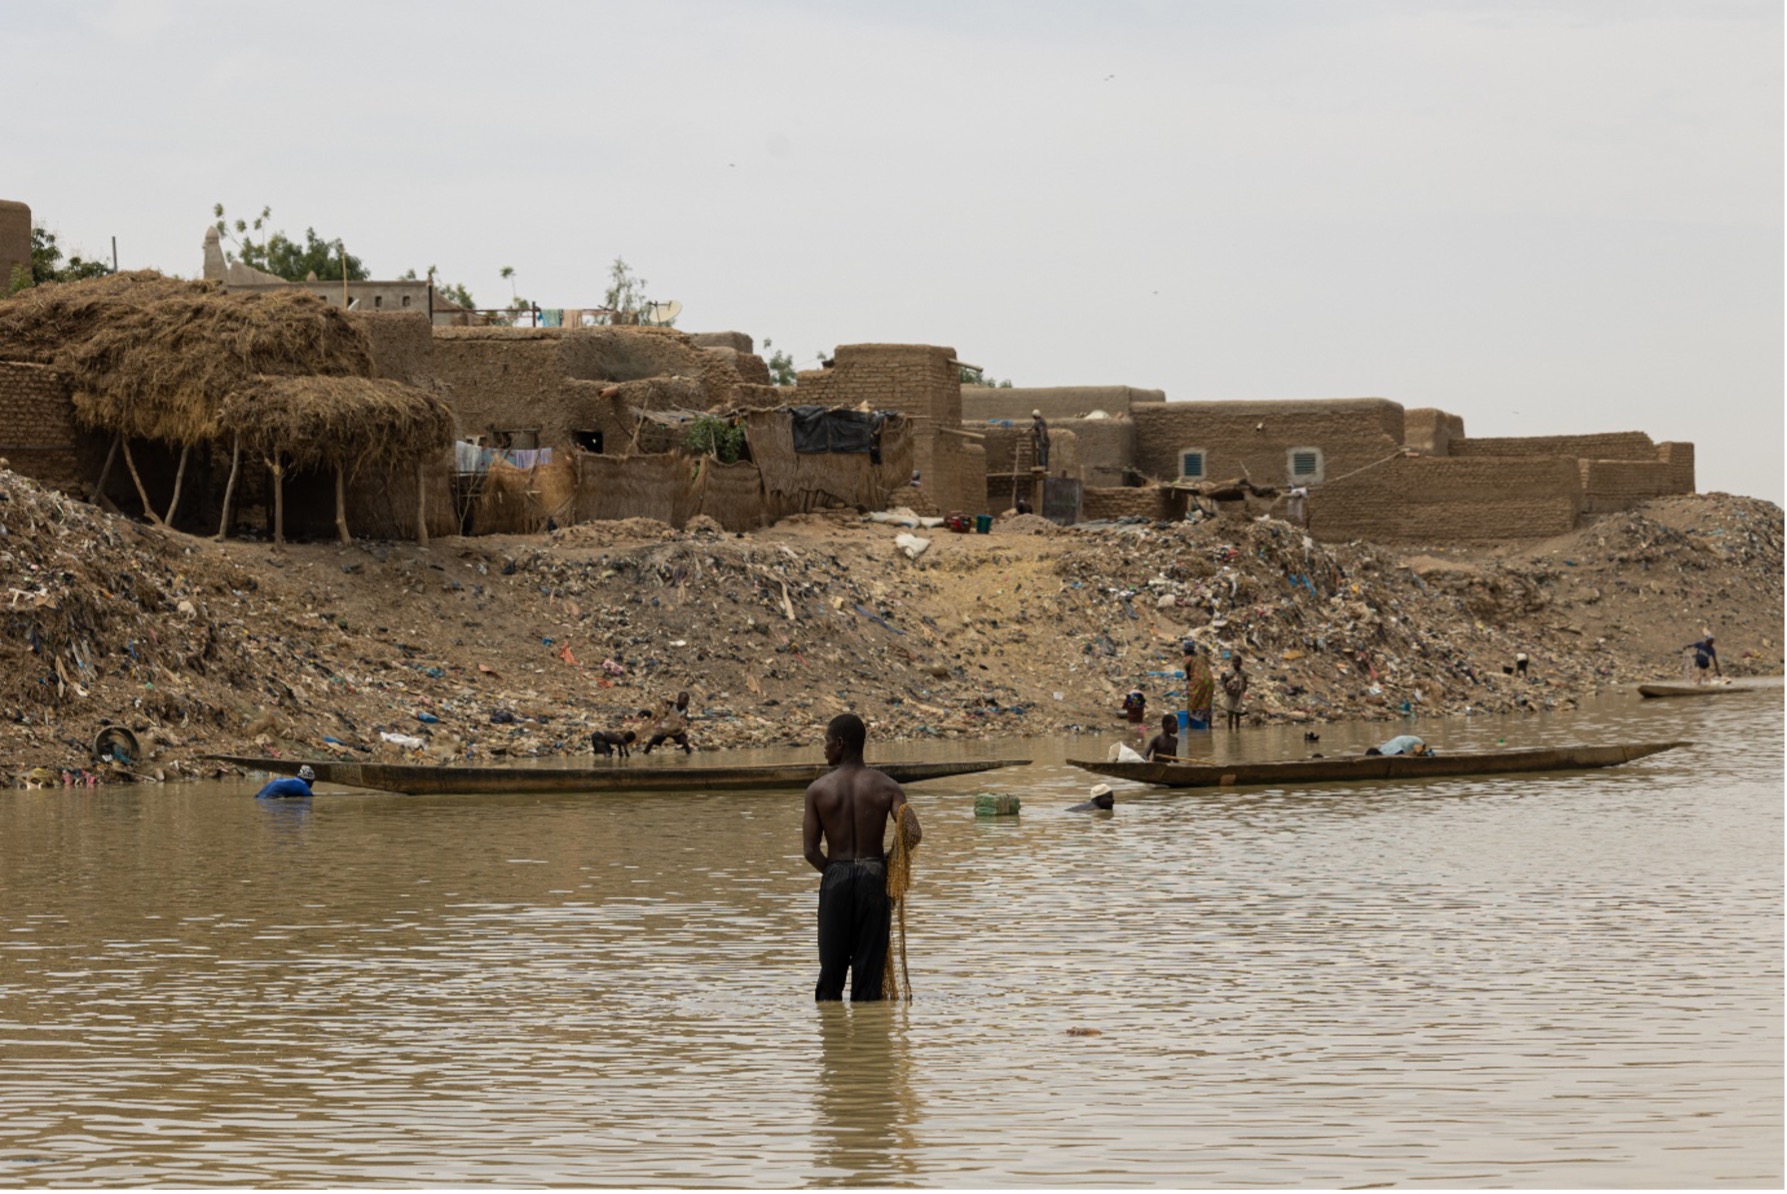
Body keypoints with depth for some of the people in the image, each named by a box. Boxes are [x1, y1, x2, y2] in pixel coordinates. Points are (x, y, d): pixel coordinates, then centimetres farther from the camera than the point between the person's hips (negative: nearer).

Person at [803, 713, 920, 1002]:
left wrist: (833, 872, 11)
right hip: (874, 875, 0)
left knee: (831, 965, 8)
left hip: (835, 875, 0)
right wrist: (887, 863, 4)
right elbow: (913, 834, -13)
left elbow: (811, 851, -6)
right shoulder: (887, 788, -1)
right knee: (869, 967, 5)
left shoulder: (818, 789, -3)